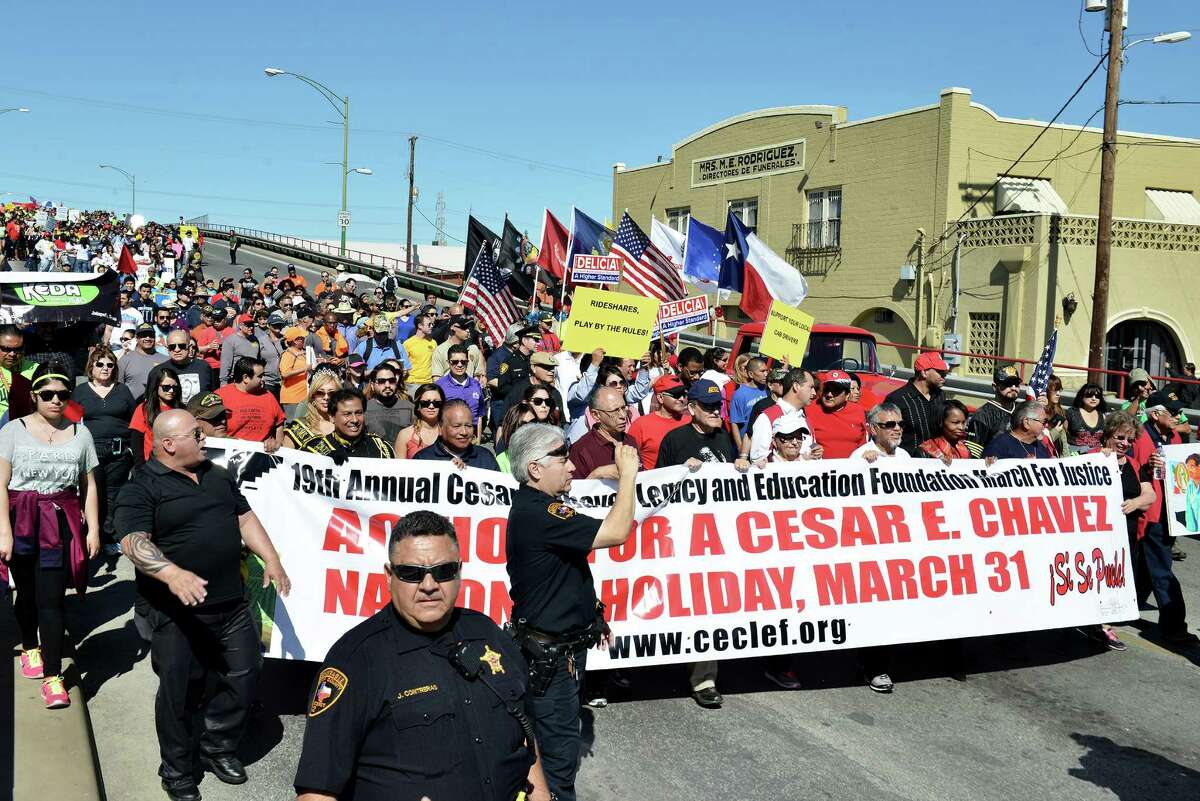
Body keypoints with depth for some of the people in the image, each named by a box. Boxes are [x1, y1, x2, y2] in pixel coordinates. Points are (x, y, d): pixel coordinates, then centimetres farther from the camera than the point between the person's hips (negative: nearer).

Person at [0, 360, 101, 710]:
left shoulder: (80, 433, 6)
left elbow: (89, 486, 8)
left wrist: (93, 529, 3)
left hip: (62, 523, 0)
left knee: (52, 599, -6)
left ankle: (52, 676, -4)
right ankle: (30, 647, 40)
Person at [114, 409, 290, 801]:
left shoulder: (218, 475, 13)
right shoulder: (142, 488, -9)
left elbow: (245, 518, 18)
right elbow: (134, 542, -21)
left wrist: (270, 559, 7)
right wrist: (172, 573, -37)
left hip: (231, 603, 6)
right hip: (178, 611, -6)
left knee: (244, 677, 11)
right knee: (177, 692, 4)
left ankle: (216, 747, 32)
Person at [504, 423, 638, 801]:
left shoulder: (534, 504, 6)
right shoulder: (537, 514, -27)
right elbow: (616, 531, -28)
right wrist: (628, 474, -19)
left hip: (562, 646, 11)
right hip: (550, 654, -11)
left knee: (559, 743, 22)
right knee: (559, 755, 1)